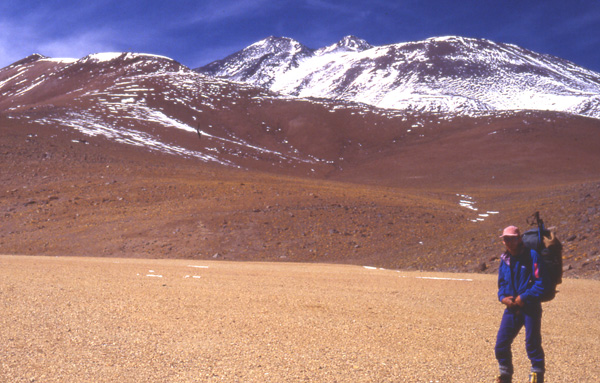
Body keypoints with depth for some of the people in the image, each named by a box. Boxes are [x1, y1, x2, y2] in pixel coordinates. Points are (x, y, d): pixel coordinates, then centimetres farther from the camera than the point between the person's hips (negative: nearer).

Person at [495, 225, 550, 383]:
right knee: (501, 345, 5)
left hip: (530, 307, -6)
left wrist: (524, 297, -17)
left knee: (532, 345, -3)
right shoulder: (504, 259, 8)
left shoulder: (532, 256, -11)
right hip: (511, 308, 6)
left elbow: (541, 282, -14)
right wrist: (503, 297, -1)